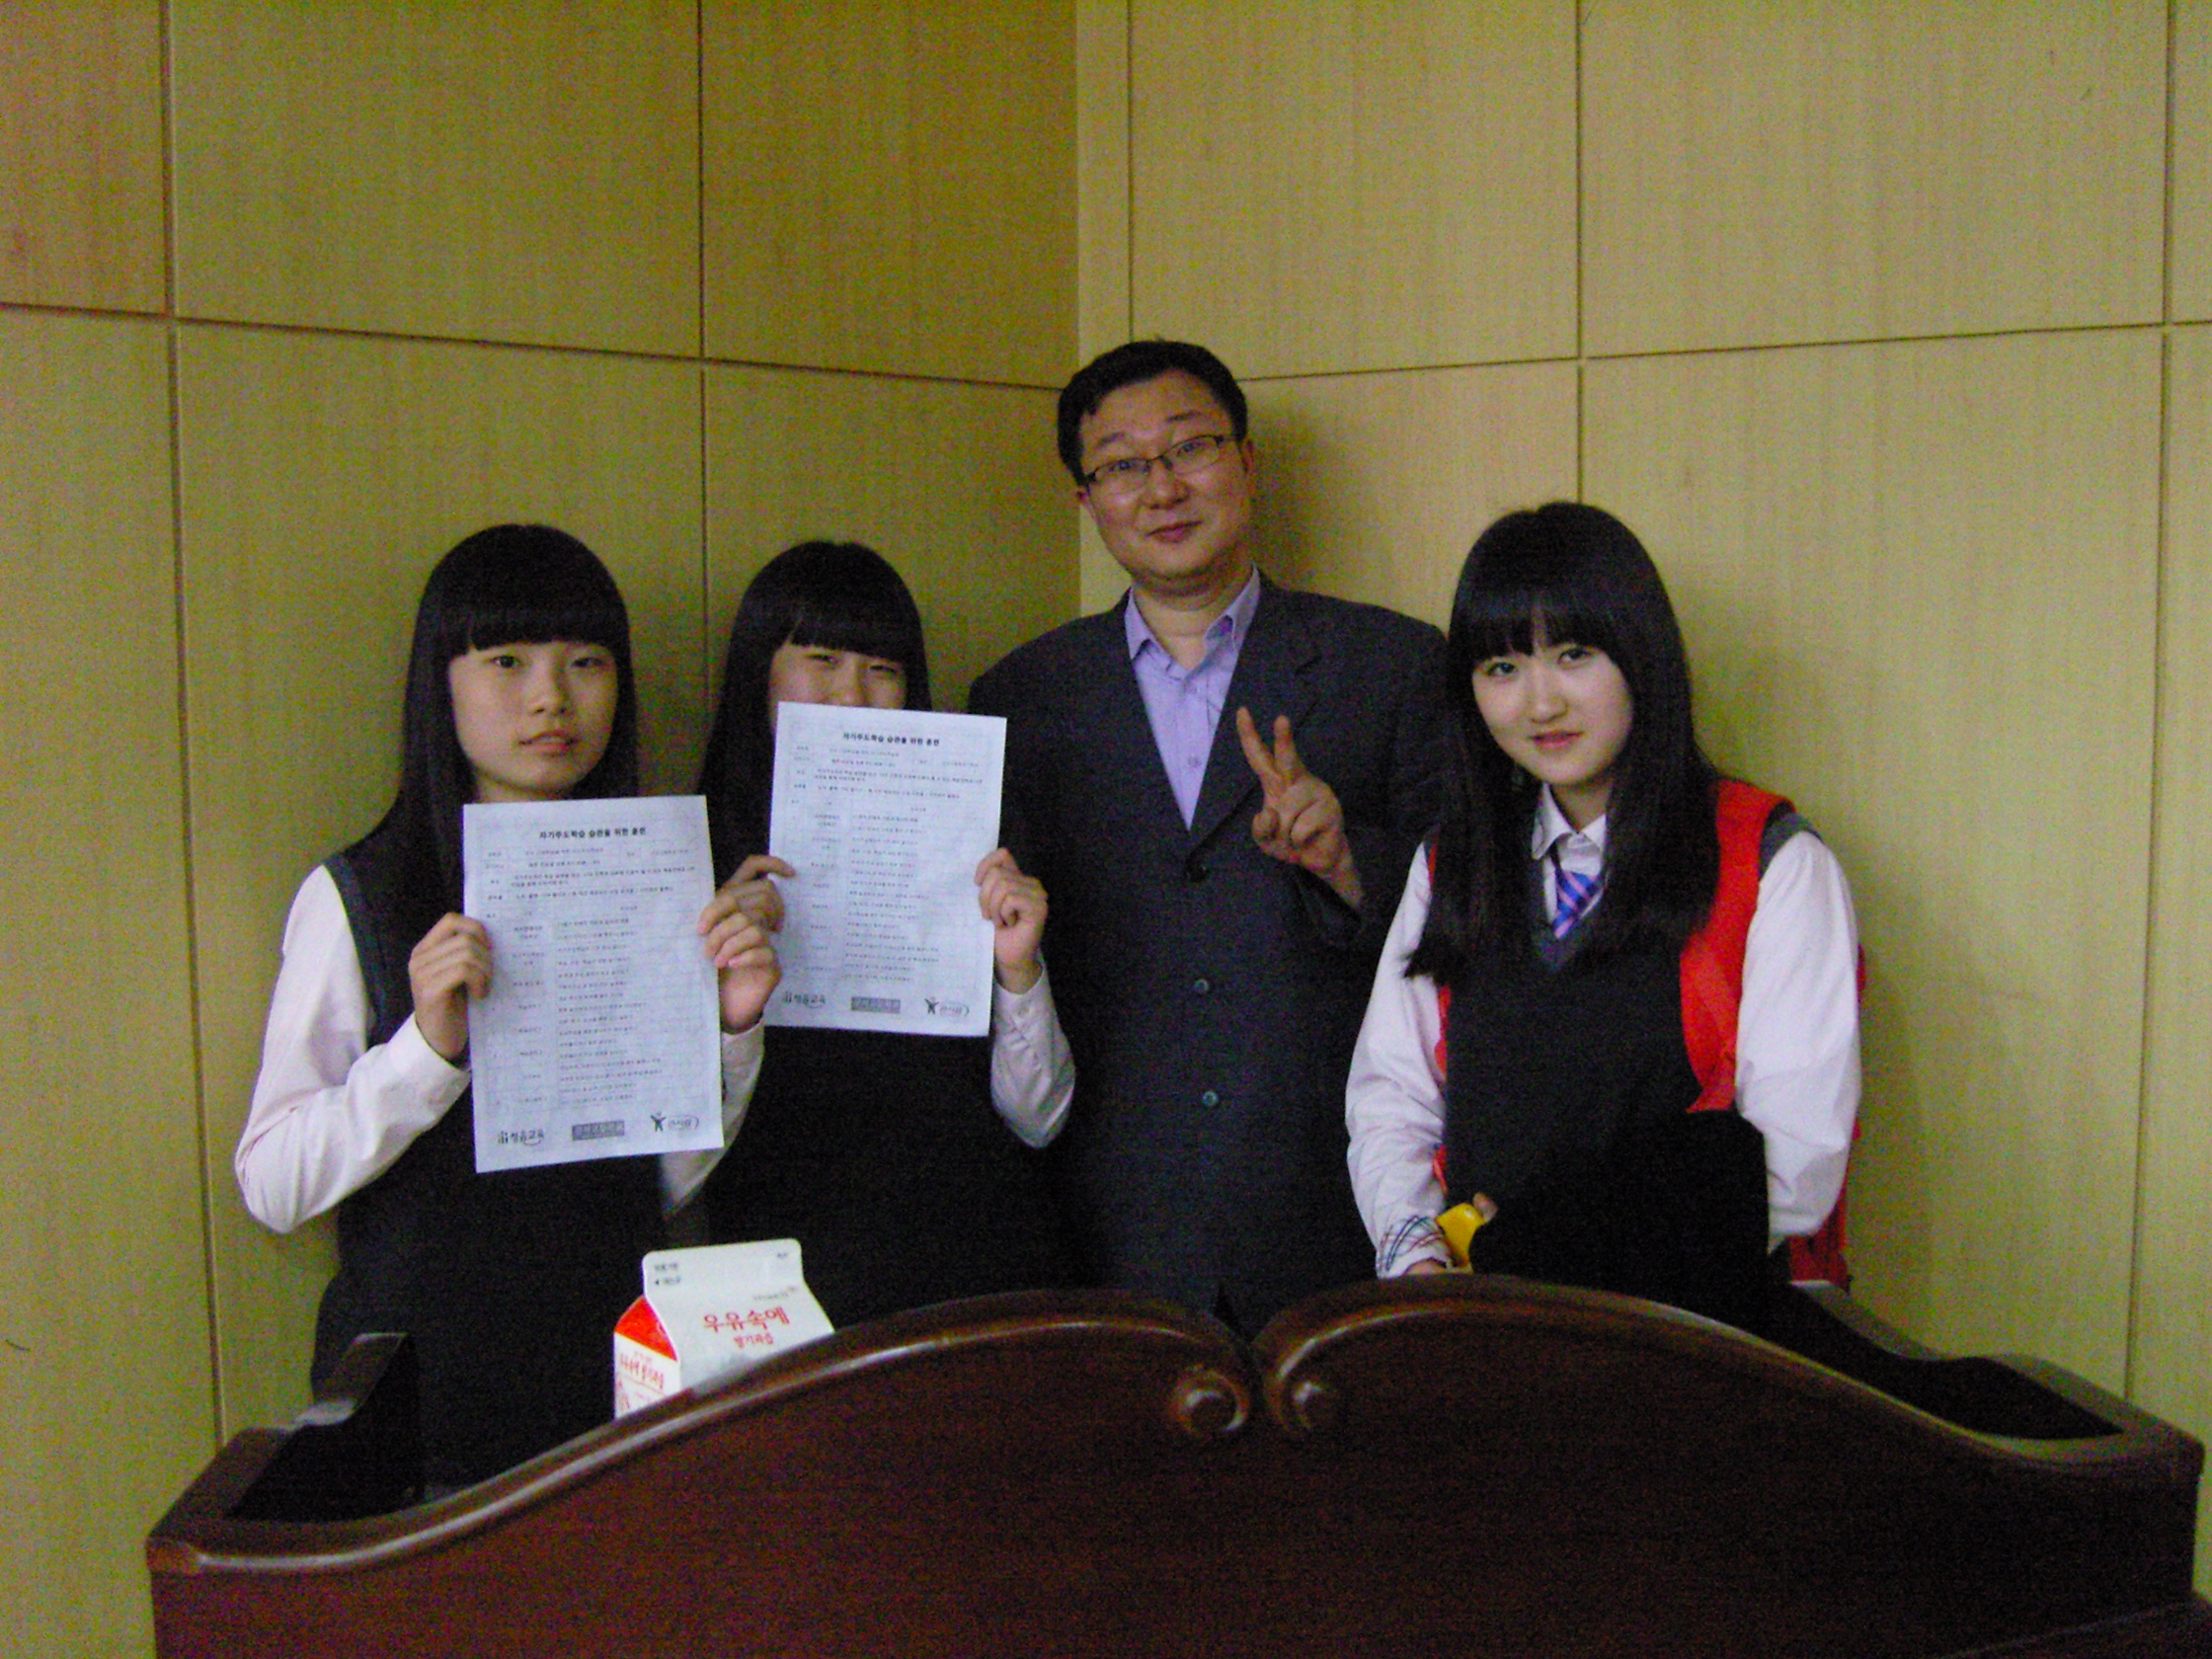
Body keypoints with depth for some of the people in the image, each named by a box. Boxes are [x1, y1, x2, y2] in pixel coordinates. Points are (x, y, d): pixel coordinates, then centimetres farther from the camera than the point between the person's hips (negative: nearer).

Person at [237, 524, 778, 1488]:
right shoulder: (354, 896, -5)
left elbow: (667, 1180, 7)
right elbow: (271, 1188, -9)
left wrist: (728, 1031, -8)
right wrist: (429, 1048, -23)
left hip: (614, 1374, 3)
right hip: (418, 1392, -2)